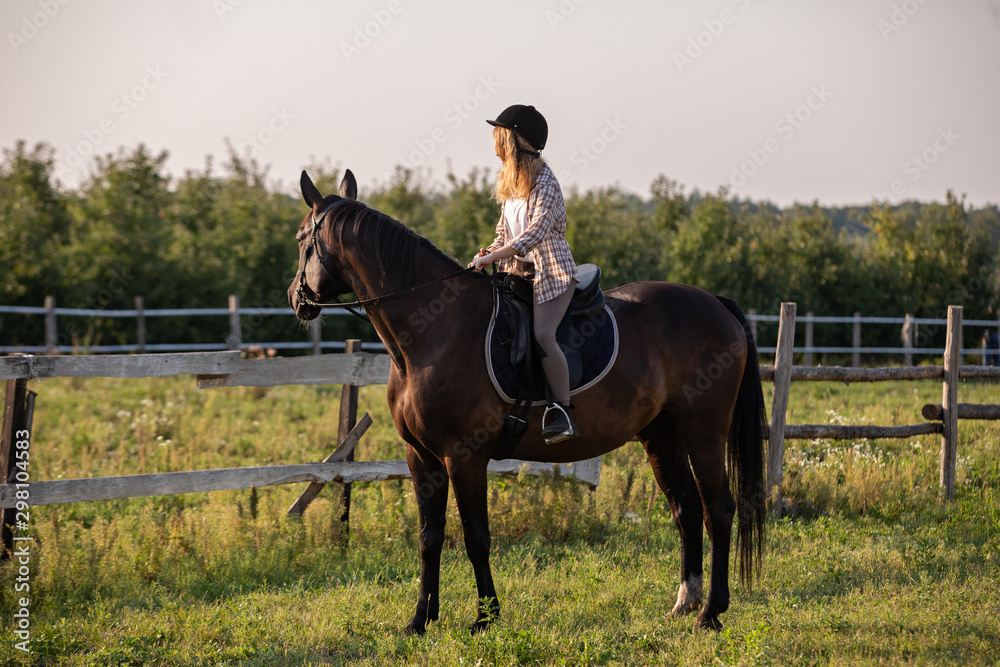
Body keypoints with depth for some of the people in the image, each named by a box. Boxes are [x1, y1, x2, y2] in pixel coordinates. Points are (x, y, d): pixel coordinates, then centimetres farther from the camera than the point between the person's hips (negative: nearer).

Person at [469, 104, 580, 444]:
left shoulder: (544, 184, -15)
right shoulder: (511, 184, 12)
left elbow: (535, 234, -26)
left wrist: (491, 258, -30)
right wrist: (488, 251, -3)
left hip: (552, 272, -9)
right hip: (519, 272, 9)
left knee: (542, 332, -27)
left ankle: (563, 413, -25)